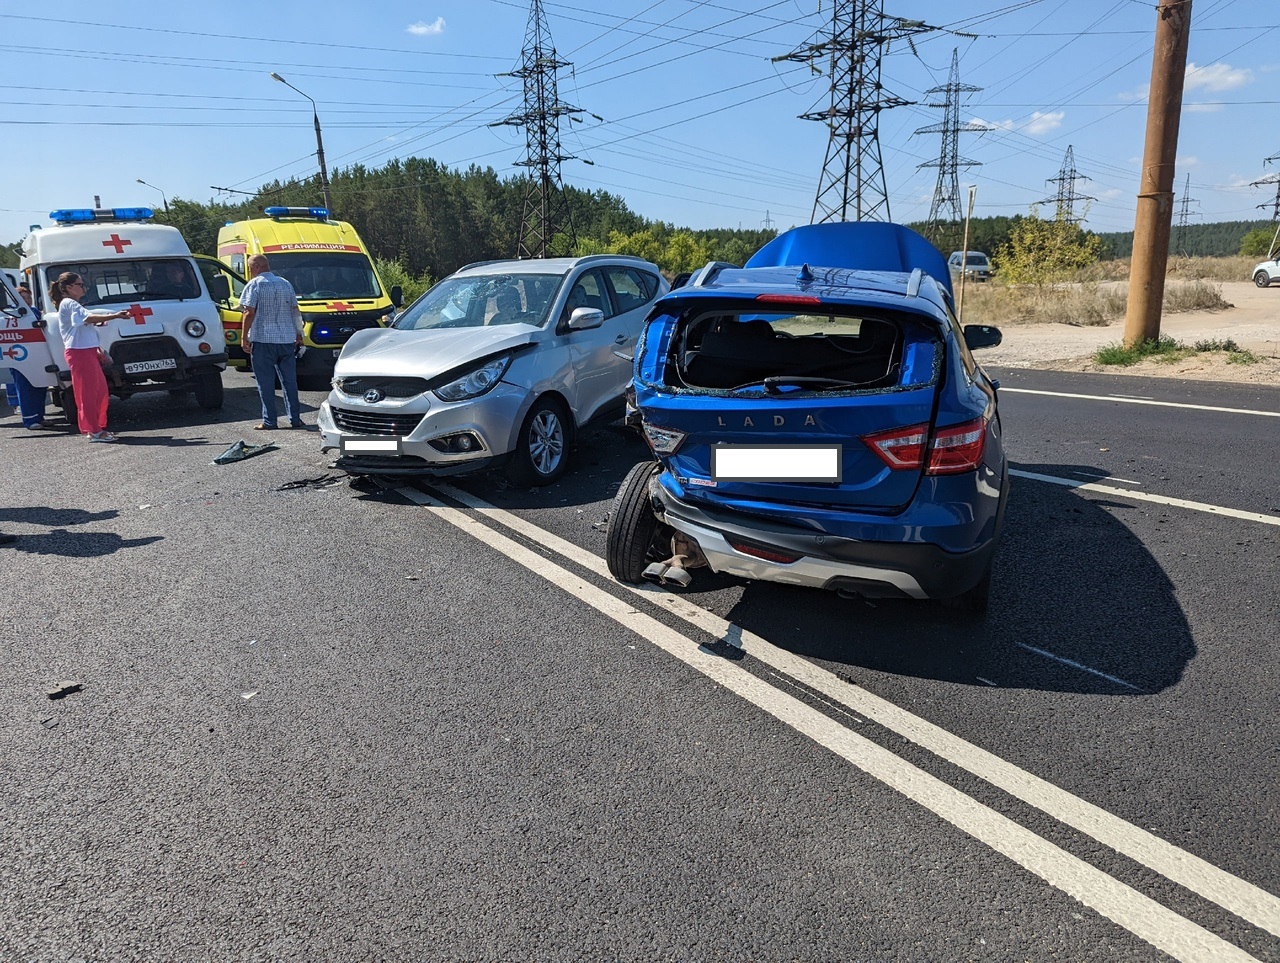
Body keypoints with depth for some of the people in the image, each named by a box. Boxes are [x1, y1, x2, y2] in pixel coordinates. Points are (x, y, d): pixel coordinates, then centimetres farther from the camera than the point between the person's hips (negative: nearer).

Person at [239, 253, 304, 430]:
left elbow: (250, 312, -11)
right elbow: (296, 311, 14)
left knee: (266, 382, 0)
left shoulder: (254, 285, -5)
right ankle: (295, 419, 9)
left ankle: (269, 421, 1)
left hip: (263, 340, -5)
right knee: (289, 380, 9)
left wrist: (244, 337, -6)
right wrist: (298, 334, 22)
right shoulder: (285, 284, 12)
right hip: (287, 340, 5)